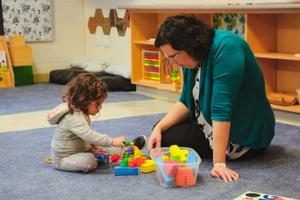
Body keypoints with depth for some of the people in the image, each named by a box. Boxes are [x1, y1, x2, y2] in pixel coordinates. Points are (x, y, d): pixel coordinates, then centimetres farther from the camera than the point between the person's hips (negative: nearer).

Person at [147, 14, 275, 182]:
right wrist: (159, 127, -9)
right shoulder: (193, 57, -1)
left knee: (167, 138, -9)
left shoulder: (226, 47, -27)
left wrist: (219, 163, -35)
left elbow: (222, 108, -33)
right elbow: (186, 102, 6)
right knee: (161, 131, 13)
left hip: (242, 139, -9)